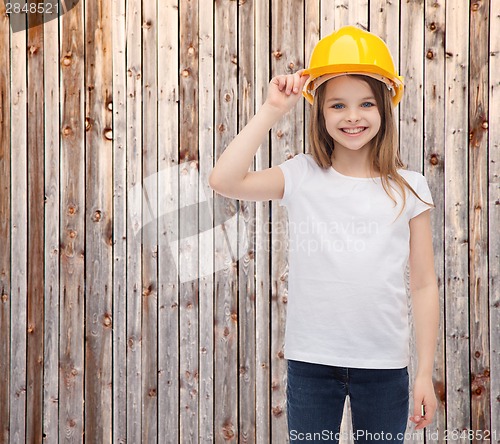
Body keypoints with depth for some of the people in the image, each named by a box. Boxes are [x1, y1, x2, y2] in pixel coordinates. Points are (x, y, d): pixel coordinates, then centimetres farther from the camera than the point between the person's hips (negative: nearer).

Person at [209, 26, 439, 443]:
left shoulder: (407, 188, -1)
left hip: (384, 365, 0)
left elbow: (424, 285, 1)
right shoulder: (302, 176, -3)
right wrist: (272, 110, -13)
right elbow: (224, 180, -18)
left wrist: (426, 373, 0)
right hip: (311, 362, 0)